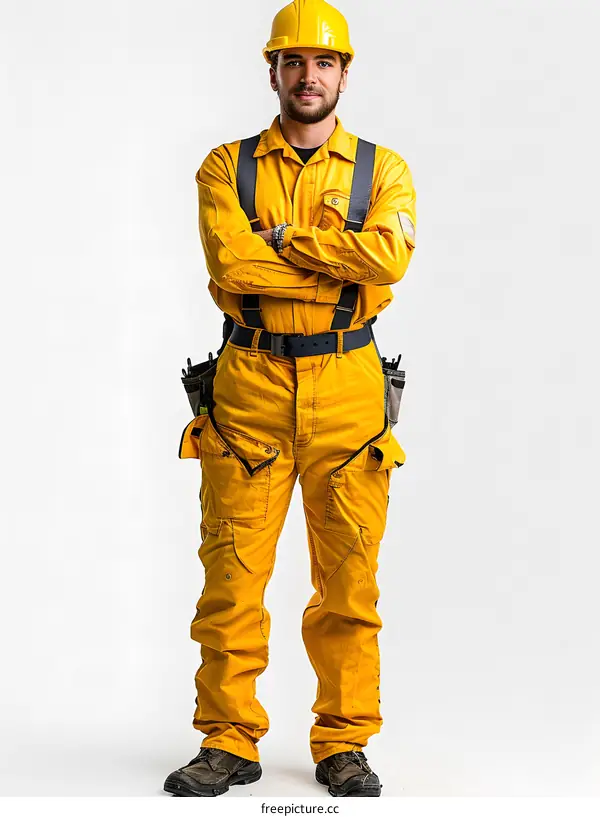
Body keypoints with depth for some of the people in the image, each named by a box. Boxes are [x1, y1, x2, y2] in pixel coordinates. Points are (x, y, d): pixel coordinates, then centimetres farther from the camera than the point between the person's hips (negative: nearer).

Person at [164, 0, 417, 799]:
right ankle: (229, 743, 9)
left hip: (347, 387, 0)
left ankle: (344, 745, 13)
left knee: (348, 576, 3)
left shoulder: (382, 170, 7)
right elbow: (230, 262, -12)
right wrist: (341, 266, -11)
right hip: (250, 383, 0)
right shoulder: (227, 167, 6)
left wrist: (280, 239, -12)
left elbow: (389, 254, -14)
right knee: (233, 571, 0)